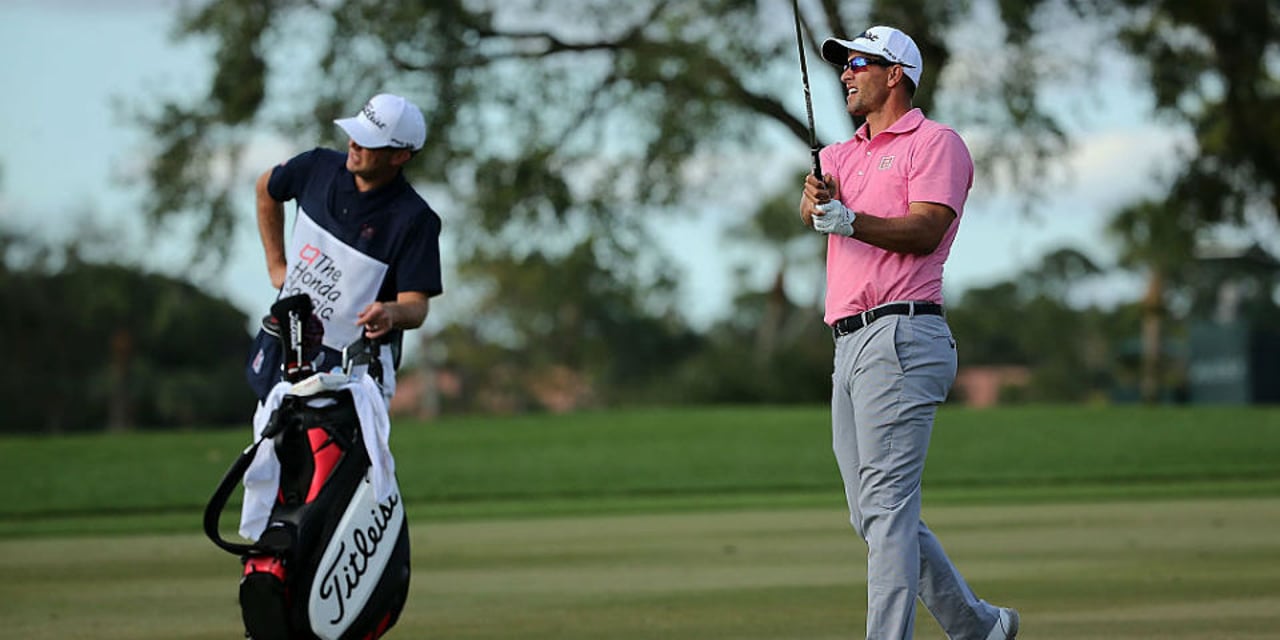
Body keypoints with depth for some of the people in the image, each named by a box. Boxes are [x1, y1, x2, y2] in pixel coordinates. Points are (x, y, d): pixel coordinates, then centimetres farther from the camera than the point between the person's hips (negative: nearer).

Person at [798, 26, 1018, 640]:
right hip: (850, 346, 9)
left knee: (887, 507, -15)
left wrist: (851, 222, -31)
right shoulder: (840, 154, 23)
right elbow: (810, 208, 2)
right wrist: (816, 200, -22)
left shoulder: (935, 143, 1)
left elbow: (925, 230, -15)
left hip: (901, 338, -8)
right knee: (873, 514, 10)